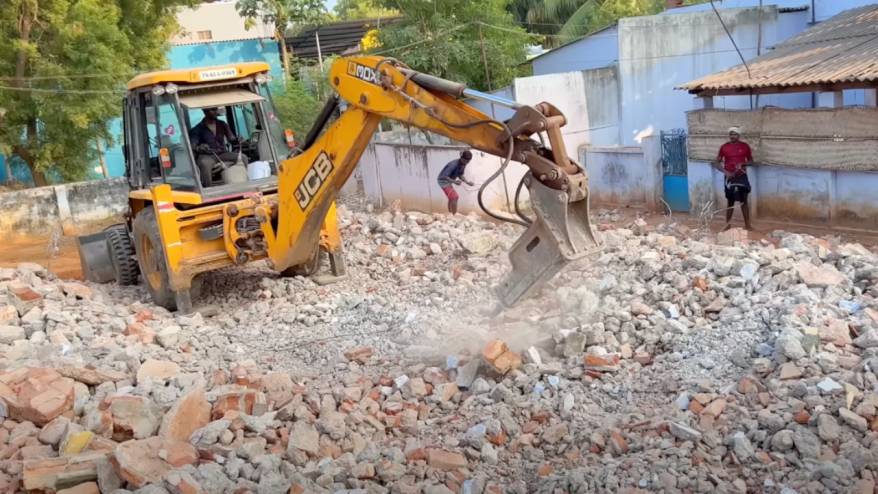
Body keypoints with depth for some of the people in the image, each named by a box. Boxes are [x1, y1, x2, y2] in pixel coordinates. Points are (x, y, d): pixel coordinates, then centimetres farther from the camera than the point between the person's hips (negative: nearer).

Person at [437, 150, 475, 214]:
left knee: (451, 198, 19)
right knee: (455, 197, -19)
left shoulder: (463, 165, -6)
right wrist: (454, 181, -45)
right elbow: (444, 176, -34)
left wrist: (467, 182, -7)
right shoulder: (454, 164, -31)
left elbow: (460, 175, 8)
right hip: (443, 181, -9)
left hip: (448, 181, 9)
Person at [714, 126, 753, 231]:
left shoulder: (745, 146, 0)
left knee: (744, 201, 3)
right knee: (730, 202, 7)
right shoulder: (724, 147, -2)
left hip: (742, 177, 0)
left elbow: (751, 161, 8)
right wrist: (725, 172, -12)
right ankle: (728, 224, 16)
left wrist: (742, 164, -13)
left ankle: (747, 224, 9)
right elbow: (716, 163, 2)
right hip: (729, 177, 0)